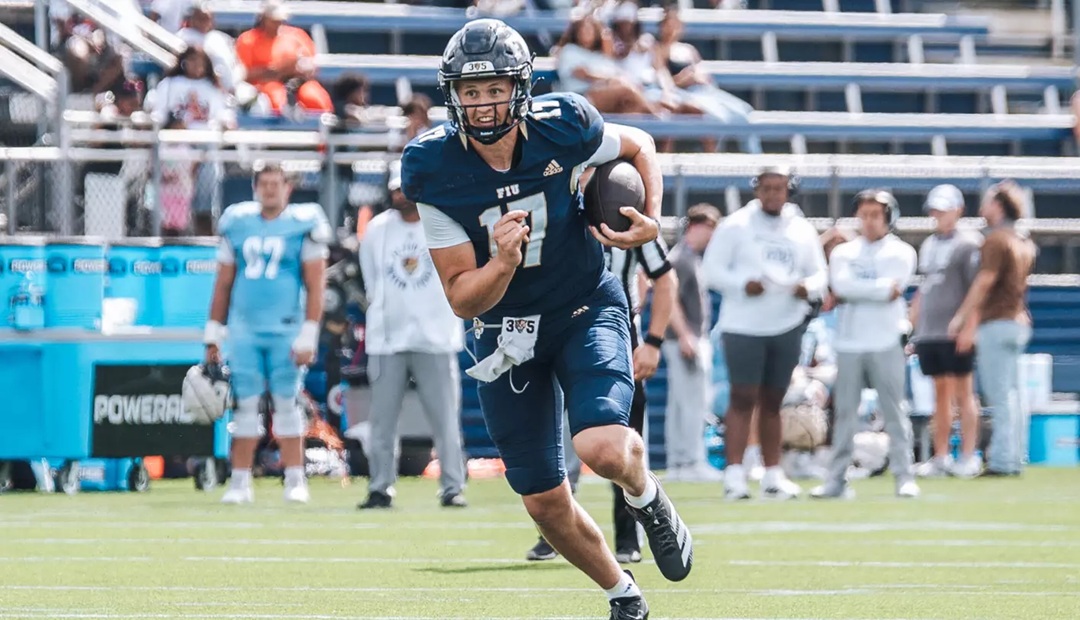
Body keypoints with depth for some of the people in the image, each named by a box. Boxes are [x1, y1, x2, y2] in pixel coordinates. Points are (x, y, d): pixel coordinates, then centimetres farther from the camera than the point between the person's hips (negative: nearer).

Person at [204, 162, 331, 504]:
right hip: (244, 330, 3)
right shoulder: (238, 223, 9)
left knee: (286, 403, -2)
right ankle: (240, 482, 7)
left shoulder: (302, 225, -2)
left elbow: (315, 287, -4)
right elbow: (223, 284, 14)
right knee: (245, 404, 3)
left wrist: (308, 337, -10)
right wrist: (213, 335, 12)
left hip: (285, 330, -3)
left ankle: (295, 481, 4)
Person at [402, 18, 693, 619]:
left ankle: (646, 496, 10)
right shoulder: (434, 170, -18)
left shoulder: (562, 127, -18)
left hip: (586, 309, -2)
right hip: (507, 332, 2)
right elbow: (464, 299, -14)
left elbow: (639, 146, 6)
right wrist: (503, 263, -34)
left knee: (602, 448, -28)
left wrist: (652, 220, -10)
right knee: (548, 504, 7)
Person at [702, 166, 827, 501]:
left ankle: (772, 474, 14)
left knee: (772, 402, 10)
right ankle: (734, 474, -10)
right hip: (743, 326, -4)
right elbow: (713, 270, -5)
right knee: (743, 398, -9)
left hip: (787, 327, 4)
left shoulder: (802, 231, 9)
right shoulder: (735, 226, -3)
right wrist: (742, 284, -22)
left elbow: (819, 273, 13)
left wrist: (809, 287, -10)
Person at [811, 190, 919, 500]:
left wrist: (855, 291, -10)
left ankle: (904, 477, -1)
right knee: (844, 412, 3)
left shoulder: (900, 253, 5)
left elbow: (895, 286, -12)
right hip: (849, 343, 3)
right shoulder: (843, 252, 12)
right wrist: (882, 289, -9)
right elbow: (841, 286, -6)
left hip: (886, 343, -3)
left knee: (894, 411, -3)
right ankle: (837, 479, 5)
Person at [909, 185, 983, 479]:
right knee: (941, 394, 9)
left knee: (963, 393, -3)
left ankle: (968, 457, 0)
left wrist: (968, 327, -17)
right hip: (929, 333, 7)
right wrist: (912, 326, 17)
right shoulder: (928, 245, 16)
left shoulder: (968, 243, -6)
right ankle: (941, 457, 12)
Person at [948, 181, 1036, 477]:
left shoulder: (996, 240, -12)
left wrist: (961, 319, -10)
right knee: (1010, 394, 12)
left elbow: (984, 283, -16)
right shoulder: (1024, 243, 15)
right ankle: (1013, 458, 14)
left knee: (1000, 395, -8)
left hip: (997, 324, -9)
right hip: (1020, 322, 9)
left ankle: (1002, 461, -10)